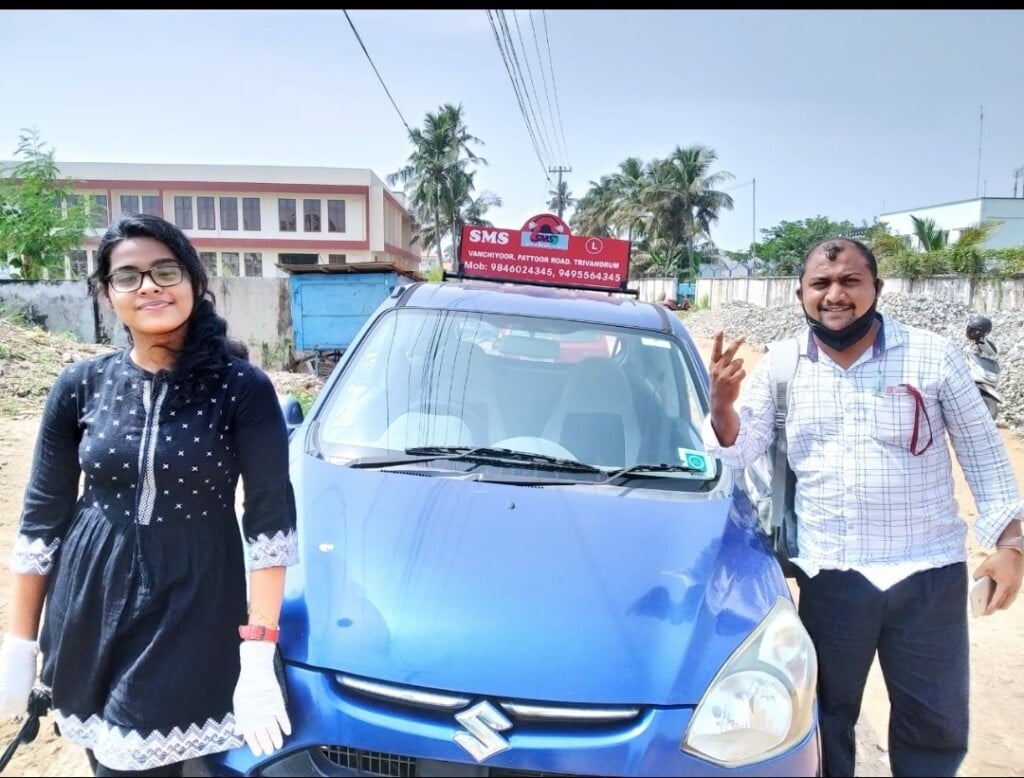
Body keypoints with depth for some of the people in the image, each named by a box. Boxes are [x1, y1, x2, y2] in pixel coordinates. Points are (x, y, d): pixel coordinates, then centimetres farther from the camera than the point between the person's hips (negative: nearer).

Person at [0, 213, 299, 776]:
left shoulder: (241, 387, -11)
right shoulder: (81, 386, -1)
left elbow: (270, 516, -12)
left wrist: (259, 650, -16)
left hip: (196, 611, -3)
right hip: (90, 612, 3)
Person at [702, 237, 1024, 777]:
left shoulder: (933, 356, -4)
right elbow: (739, 452, -2)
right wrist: (722, 403, -22)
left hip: (928, 573, 0)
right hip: (828, 576, 1)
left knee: (936, 724, 15)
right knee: (827, 717, 16)